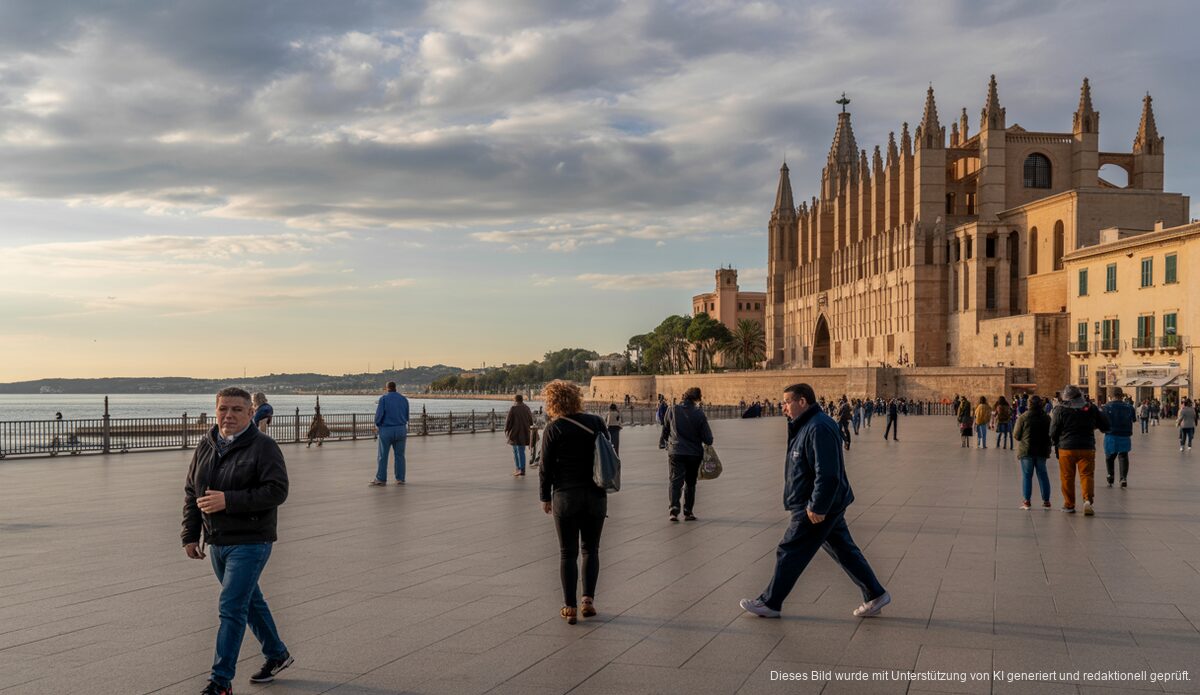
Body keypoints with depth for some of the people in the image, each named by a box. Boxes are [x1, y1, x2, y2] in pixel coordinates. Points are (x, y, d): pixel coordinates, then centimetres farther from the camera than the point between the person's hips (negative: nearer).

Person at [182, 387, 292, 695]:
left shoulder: (264, 447, -12)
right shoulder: (205, 447, 8)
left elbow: (277, 491, -21)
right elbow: (191, 492, 14)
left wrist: (228, 501, -25)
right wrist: (190, 535, 8)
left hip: (250, 542, -7)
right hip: (217, 542, 7)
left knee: (231, 608, -10)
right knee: (250, 601, 19)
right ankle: (277, 654, 37)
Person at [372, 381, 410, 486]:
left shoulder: (383, 398, -6)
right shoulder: (404, 399, 6)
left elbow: (379, 414, -13)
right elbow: (406, 416, 10)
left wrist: (377, 425, 5)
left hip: (386, 431, -3)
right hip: (401, 430, 3)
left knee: (382, 456, 2)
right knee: (399, 455, 7)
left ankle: (381, 479, -1)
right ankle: (400, 479, 5)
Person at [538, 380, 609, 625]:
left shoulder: (553, 429, -9)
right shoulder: (596, 422, 1)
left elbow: (546, 467, -6)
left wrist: (545, 497, 5)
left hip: (566, 497, -3)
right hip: (596, 495, 3)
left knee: (568, 553, 6)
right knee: (591, 550, 15)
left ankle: (570, 607, 7)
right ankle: (588, 599, 7)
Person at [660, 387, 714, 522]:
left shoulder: (672, 410, -4)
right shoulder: (699, 414, -9)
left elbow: (665, 430, 9)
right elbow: (708, 438, -6)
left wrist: (662, 443, 26)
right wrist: (708, 442, 17)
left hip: (675, 452, 0)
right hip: (694, 454, 0)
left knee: (676, 481, -1)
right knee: (690, 483, 14)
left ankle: (674, 509, -20)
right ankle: (688, 512, 17)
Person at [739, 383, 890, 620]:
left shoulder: (818, 429, -23)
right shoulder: (805, 426, 11)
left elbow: (827, 474, -27)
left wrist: (817, 507, -24)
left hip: (816, 509, -10)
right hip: (827, 505, 10)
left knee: (789, 553, 0)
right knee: (844, 551, 16)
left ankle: (769, 603, 11)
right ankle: (875, 595, 22)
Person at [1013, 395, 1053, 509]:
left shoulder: (1023, 417, -9)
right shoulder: (1046, 418, 1)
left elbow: (1016, 435, -6)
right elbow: (1050, 434, 7)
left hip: (1026, 450, -3)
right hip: (1042, 450, 3)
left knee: (1027, 475, 3)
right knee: (1042, 474, 11)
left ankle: (1026, 501, 1)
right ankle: (1046, 501, 12)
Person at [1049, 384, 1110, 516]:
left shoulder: (1060, 409, -3)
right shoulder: (1091, 408, 3)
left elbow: (1053, 432, -2)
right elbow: (1105, 426, 9)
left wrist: (1055, 443, 16)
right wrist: (1101, 413, 28)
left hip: (1066, 448, -1)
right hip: (1087, 448, 1)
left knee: (1067, 477, 7)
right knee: (1087, 475, 2)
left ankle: (1069, 505, 12)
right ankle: (1088, 499, -19)